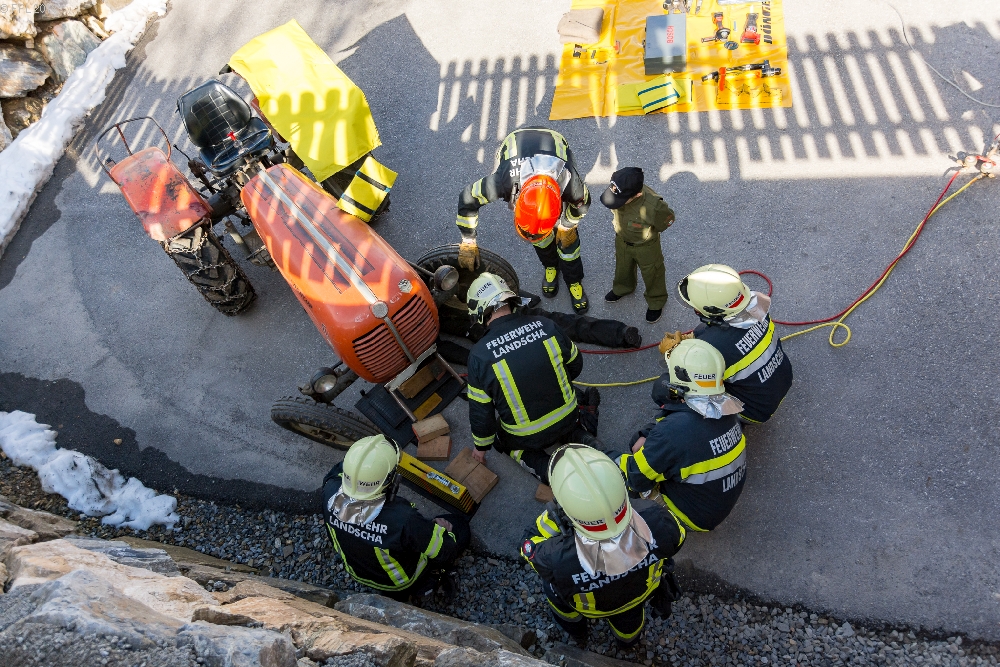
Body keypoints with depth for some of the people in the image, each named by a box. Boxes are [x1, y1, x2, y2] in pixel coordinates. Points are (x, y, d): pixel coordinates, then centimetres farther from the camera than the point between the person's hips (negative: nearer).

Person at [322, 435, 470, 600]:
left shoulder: (330, 493, -32)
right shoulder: (403, 519, -45)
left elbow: (335, 473, -3)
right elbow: (445, 552, -26)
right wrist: (442, 529, -6)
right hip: (402, 582, -4)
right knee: (460, 525, 10)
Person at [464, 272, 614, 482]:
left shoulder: (479, 354, -21)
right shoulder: (545, 325, -14)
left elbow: (480, 411, -11)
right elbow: (575, 364, 2)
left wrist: (481, 446, 8)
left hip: (526, 437, -3)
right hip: (568, 418, 4)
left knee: (499, 436, 29)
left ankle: (544, 468, 5)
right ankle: (580, 439, 9)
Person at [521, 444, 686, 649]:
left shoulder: (556, 559, -48)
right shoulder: (657, 521, -43)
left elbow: (531, 547, -22)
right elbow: (676, 537, -16)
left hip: (588, 608, -1)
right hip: (640, 592, 2)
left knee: (550, 581, 32)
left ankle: (576, 632, 59)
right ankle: (628, 638, 70)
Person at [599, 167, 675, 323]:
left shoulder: (653, 207, -45)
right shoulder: (620, 190, -33)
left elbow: (668, 219, -19)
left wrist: (649, 232, -4)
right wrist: (619, 223, 7)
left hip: (646, 246, -4)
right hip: (621, 240, 4)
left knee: (651, 274, 25)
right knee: (622, 267, 32)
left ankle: (656, 302, 54)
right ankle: (622, 288, 65)